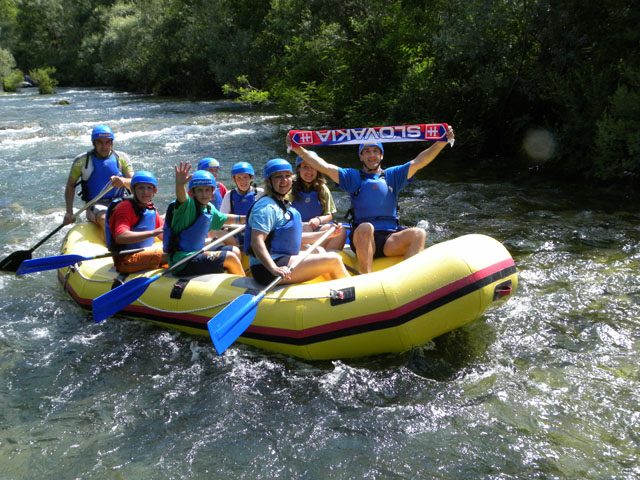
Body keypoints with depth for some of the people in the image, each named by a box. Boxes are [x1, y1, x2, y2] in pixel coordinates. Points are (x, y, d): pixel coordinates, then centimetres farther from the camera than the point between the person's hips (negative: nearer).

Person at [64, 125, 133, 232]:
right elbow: (70, 186, 12)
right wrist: (69, 212, 1)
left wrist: (123, 181, -26)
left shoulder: (121, 158, 8)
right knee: (105, 219, -36)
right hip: (95, 205, -2)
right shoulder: (82, 160, 6)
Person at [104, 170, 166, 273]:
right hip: (126, 260, -9)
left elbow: (163, 235, 20)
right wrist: (152, 233, -35)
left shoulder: (151, 208, 12)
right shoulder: (125, 207, -14)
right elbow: (120, 237, -30)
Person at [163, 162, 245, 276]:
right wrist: (179, 184, -60)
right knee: (230, 258, -12)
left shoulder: (210, 208, 10)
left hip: (197, 253, 10)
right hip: (183, 262, -10)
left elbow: (223, 218, 30)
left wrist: (244, 218, 29)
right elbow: (181, 197, -40)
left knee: (235, 251, 14)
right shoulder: (188, 205, -16)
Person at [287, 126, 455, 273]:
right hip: (362, 239, -2)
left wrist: (442, 142, -3)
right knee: (365, 227, -36)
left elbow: (419, 162, 9)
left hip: (390, 240, 2)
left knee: (419, 234, -25)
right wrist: (298, 149, -6)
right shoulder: (353, 177, 15)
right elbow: (324, 167, 5)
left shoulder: (392, 175, 20)